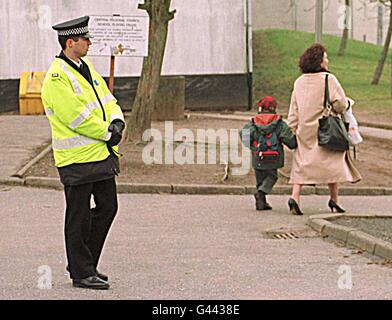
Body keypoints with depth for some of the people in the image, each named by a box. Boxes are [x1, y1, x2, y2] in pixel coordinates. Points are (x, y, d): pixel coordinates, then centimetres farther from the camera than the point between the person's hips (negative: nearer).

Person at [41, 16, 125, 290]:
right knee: (79, 216, -1)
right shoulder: (56, 79, -16)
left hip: (102, 154, 9)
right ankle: (81, 273, 8)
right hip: (77, 159, -9)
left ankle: (84, 263, 23)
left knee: (107, 207, 12)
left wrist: (116, 122, -8)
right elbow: (76, 117, -20)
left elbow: (107, 100, 13)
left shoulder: (86, 67, 13)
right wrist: (107, 134, -11)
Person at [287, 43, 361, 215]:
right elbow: (341, 104, -15)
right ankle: (333, 199, 8)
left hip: (305, 130, 5)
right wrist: (332, 111, 7)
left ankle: (295, 197, -10)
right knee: (332, 162, 7)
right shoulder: (328, 79, -11)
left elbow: (294, 110, 8)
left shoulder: (299, 82, 6)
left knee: (301, 163, 6)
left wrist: (292, 130, 11)